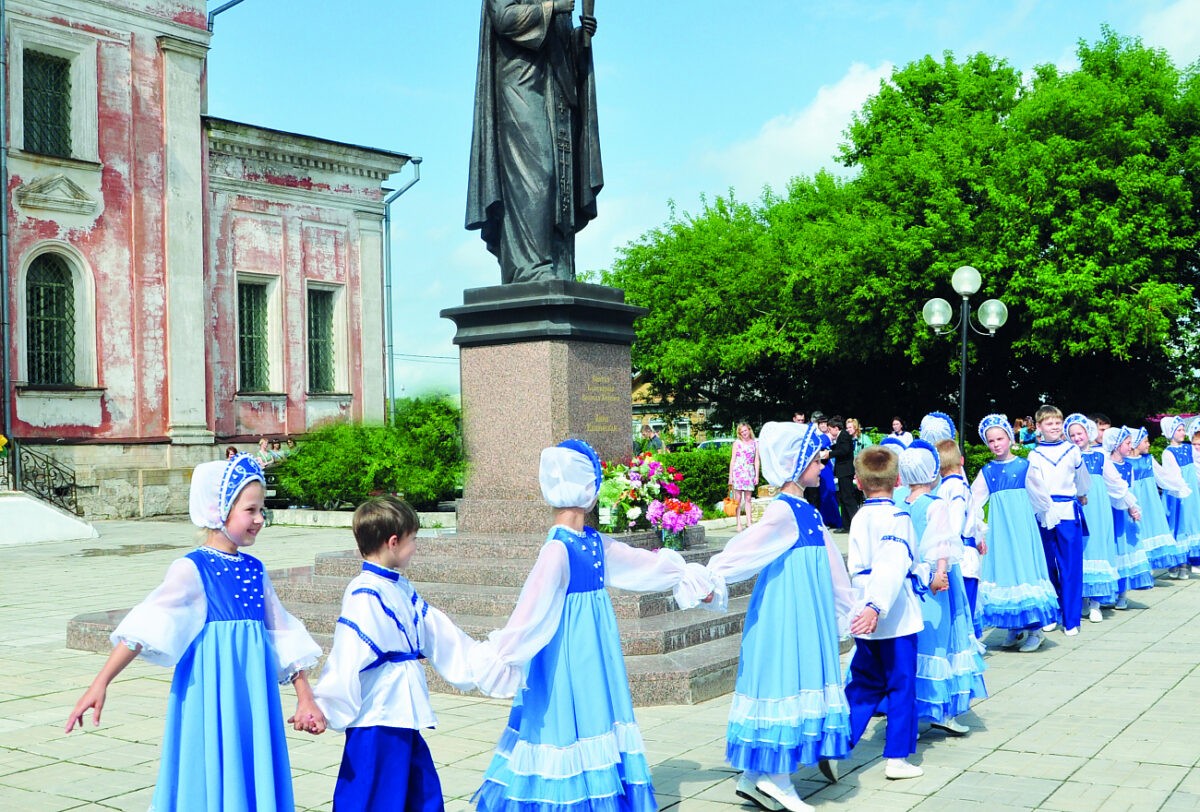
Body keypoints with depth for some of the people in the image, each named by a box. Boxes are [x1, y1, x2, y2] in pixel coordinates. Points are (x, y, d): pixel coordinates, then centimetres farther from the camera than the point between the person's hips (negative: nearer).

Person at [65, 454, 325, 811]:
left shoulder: (255, 569, 8)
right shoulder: (192, 568, -8)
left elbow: (283, 638, 12)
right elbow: (144, 630, -15)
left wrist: (305, 699, 12)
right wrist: (100, 683, -23)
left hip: (253, 695, 5)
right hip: (210, 696, -5)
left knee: (254, 777, 9)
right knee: (211, 782, 1)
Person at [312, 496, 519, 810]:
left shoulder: (402, 589, 10)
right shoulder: (364, 595, -17)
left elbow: (440, 635, 16)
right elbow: (346, 657, -20)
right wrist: (325, 707, -20)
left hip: (403, 717, 9)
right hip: (376, 718, -9)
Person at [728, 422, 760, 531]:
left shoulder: (755, 443, 9)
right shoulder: (737, 443, 5)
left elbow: (756, 461, 9)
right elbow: (732, 460, 3)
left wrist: (757, 476, 2)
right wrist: (730, 476, -2)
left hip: (749, 472, 2)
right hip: (738, 472, -2)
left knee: (748, 498, 2)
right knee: (738, 498, -2)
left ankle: (749, 522, 3)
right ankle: (739, 523, -1)